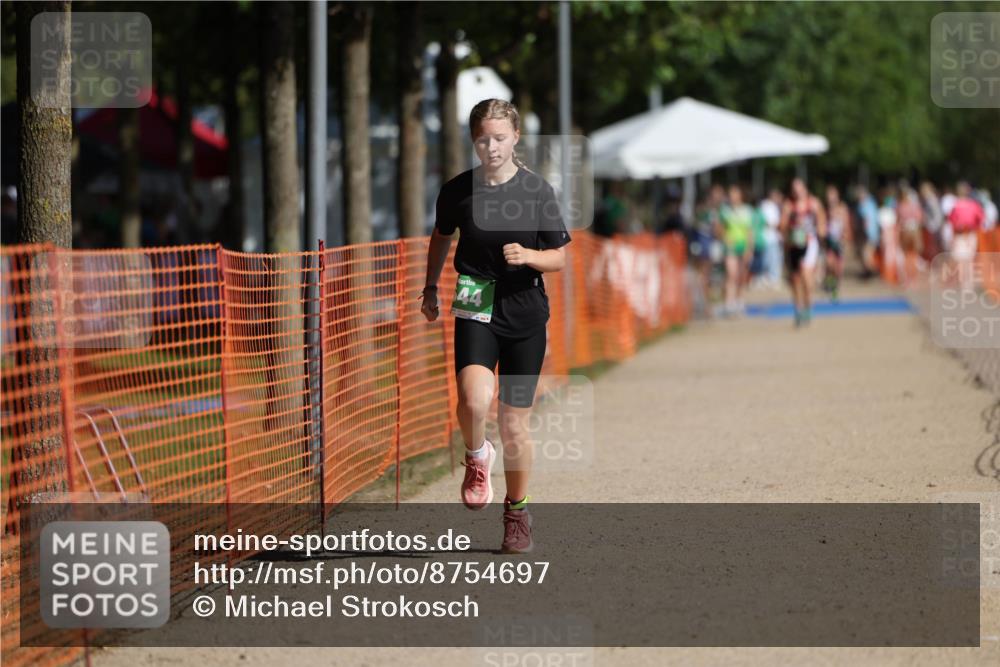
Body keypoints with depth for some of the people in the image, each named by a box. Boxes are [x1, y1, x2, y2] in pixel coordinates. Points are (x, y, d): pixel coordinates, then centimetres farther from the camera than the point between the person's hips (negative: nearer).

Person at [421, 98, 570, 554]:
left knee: (514, 421, 5)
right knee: (474, 400, -26)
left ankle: (517, 513, 24)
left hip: (525, 315, 0)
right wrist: (430, 286, 22)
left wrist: (528, 256, -19)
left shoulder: (537, 191, -5)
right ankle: (476, 458, 7)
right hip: (475, 310, 0)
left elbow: (559, 258, 0)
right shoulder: (458, 191, -1)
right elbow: (442, 236, 20)